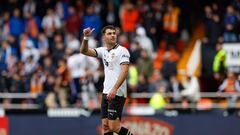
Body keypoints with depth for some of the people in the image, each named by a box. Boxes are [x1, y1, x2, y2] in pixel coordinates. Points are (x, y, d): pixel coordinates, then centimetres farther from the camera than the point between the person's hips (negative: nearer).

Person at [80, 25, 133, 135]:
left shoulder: (122, 50, -6)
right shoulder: (103, 51, 13)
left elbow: (124, 71, -16)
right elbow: (84, 51, 6)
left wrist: (114, 89, -26)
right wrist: (86, 37, -13)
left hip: (117, 94, -7)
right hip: (106, 93, 7)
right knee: (105, 126, 4)